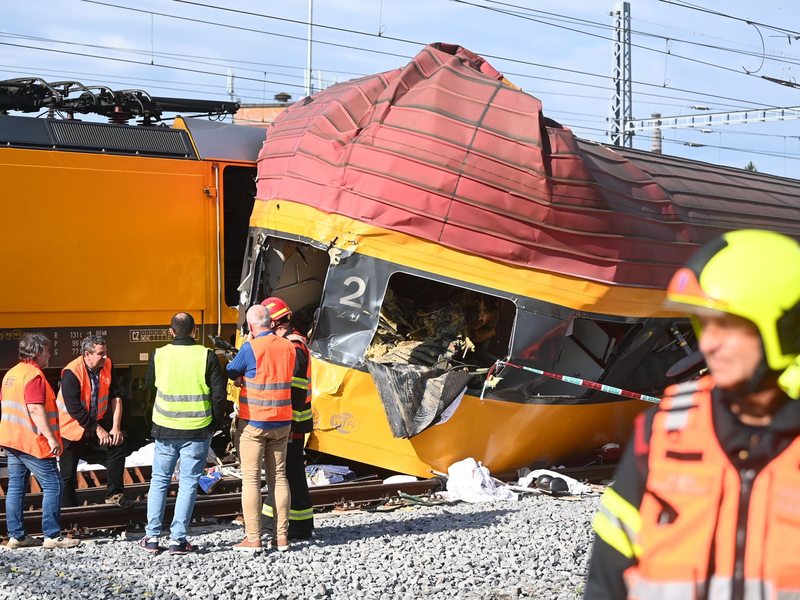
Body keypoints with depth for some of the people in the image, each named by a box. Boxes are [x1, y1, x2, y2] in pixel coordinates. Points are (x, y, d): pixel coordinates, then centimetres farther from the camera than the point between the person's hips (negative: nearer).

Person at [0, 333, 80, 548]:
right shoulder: (34, 375, -15)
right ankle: (52, 536, -4)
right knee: (53, 486, -4)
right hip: (32, 442, -9)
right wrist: (51, 438, -22)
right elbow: (35, 409, -23)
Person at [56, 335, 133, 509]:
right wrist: (98, 430, -21)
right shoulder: (71, 373, -24)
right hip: (72, 426, -5)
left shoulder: (107, 366, -8)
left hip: (97, 421, 5)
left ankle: (114, 494, -4)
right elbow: (75, 409, -25)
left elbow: (116, 396, -6)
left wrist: (115, 428, -14)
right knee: (68, 474, -1)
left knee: (119, 445, -14)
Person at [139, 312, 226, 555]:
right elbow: (219, 393, -6)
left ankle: (152, 536, 14)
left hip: (165, 429, 1)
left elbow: (150, 384, 15)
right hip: (197, 429, -1)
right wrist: (214, 422, 7)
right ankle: (177, 539, 4)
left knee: (159, 480, 14)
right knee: (188, 483, 6)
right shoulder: (206, 356, -8)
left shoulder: (159, 355, -3)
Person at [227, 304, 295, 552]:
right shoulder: (288, 347, 2)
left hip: (253, 422, -5)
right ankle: (281, 536, 10)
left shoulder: (250, 348, -14)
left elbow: (232, 373, 1)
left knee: (251, 479, 0)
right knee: (279, 478, 10)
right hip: (281, 422, 5)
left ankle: (253, 538, -1)